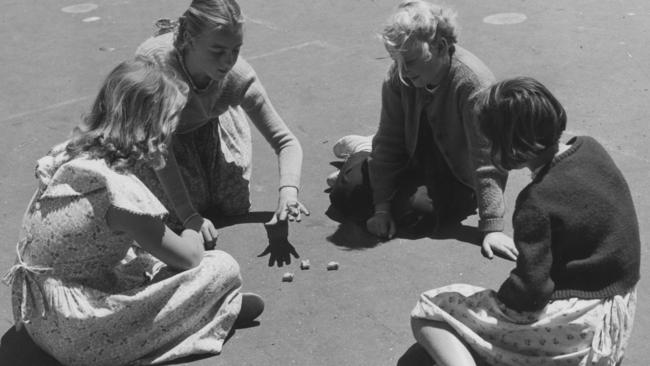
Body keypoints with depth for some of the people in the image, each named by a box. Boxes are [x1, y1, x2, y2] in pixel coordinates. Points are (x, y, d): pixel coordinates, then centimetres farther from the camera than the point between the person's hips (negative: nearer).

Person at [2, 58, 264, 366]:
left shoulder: (74, 155, -2)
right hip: (74, 334, -9)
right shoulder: (120, 191, -26)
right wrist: (192, 225, 9)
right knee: (222, 268, -11)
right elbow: (190, 257, -12)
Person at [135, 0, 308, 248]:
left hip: (209, 124, 3)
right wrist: (189, 215, -37)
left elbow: (286, 142, -26)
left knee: (234, 207, 1)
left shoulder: (240, 77, -34)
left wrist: (288, 191, -46)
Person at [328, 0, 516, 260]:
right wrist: (381, 207, -17)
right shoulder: (399, 76, -17)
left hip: (457, 177, -4)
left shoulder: (474, 84, -32)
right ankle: (364, 153, 27)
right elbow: (389, 141, -12)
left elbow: (488, 162, -31)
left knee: (415, 208, -31)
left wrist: (492, 228, -33)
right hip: (414, 158, 4)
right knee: (345, 194, -9)